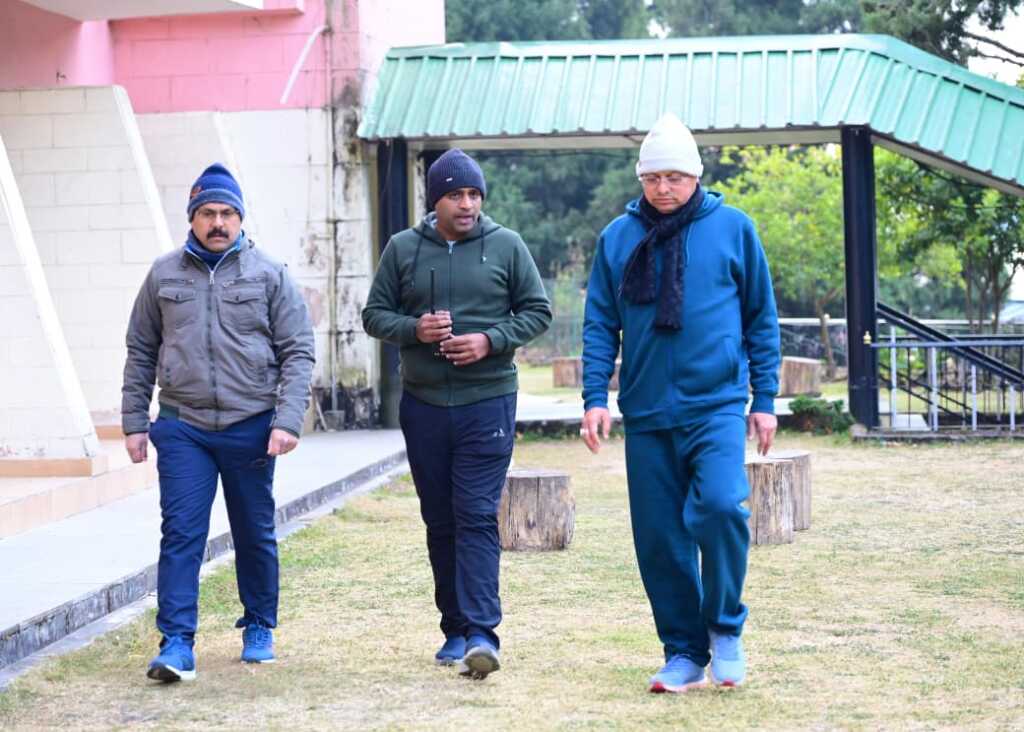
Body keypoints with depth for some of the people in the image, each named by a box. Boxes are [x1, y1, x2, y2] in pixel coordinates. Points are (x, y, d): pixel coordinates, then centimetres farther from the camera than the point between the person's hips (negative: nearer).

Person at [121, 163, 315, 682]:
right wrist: (134, 421, 7)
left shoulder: (269, 275, 1)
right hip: (182, 428, 1)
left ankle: (259, 630, 27)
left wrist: (288, 421, -11)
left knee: (255, 535, 11)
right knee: (181, 533, -8)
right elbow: (140, 352, 12)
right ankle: (176, 644, -8)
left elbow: (298, 352, -1)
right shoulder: (164, 276, 7)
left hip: (251, 426, 0)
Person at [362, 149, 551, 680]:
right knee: (440, 521, 9)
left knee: (477, 517, -11)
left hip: (487, 402, -3)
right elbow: (375, 314, 9)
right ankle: (455, 629, 19)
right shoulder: (403, 248, 6)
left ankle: (481, 632, -14)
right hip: (422, 404, 3)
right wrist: (414, 329, -12)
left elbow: (537, 312, 5)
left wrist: (491, 340, -12)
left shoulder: (507, 246, 1)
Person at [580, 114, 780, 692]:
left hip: (716, 405, -3)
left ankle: (724, 625, -1)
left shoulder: (733, 229, 3)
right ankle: (684, 651, 18)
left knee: (719, 504, -23)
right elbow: (600, 324, 10)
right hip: (646, 412, 3)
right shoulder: (618, 238, 7)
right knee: (659, 536, 4)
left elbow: (762, 318, 7)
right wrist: (595, 397, -1)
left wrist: (765, 399, 4)